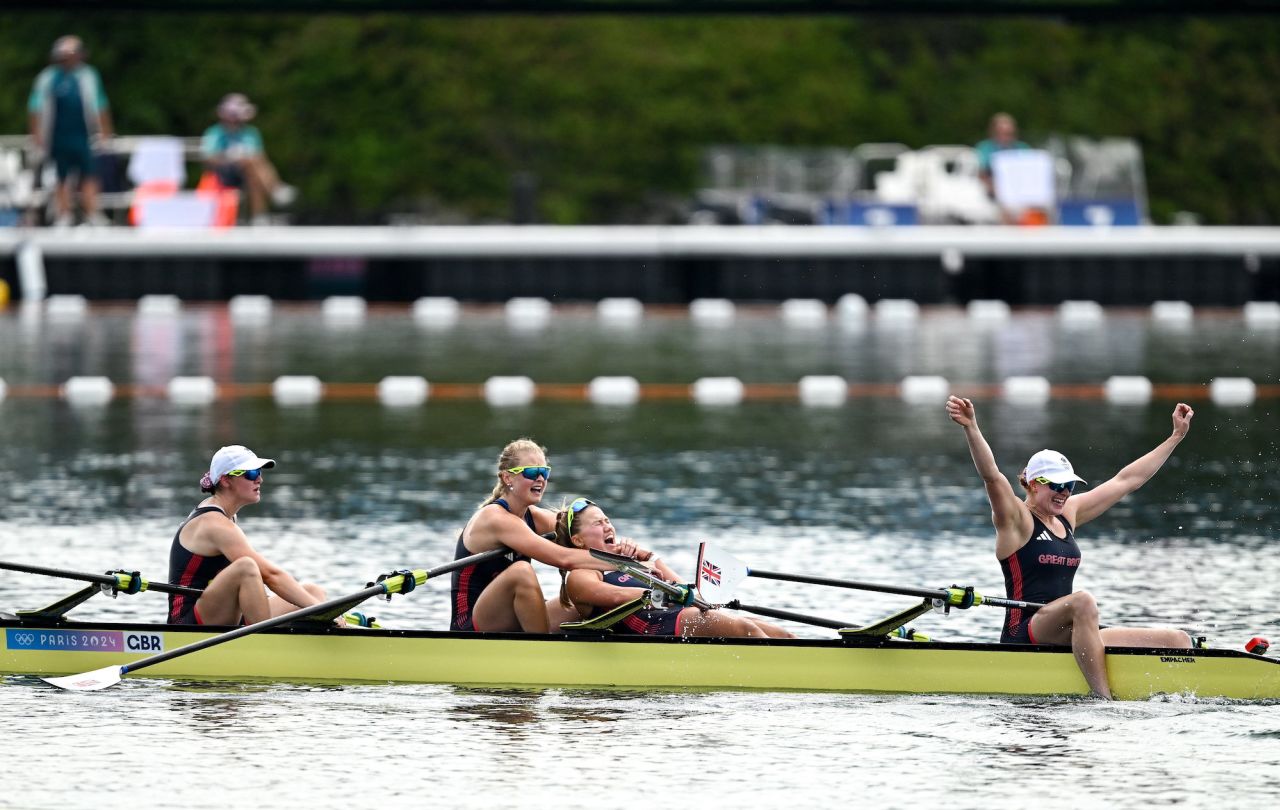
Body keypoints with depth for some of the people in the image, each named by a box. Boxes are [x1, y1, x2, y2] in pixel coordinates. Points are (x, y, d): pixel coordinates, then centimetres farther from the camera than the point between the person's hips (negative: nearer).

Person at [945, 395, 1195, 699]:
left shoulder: (1068, 514, 17)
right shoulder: (1016, 519, -3)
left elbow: (1126, 480, 23)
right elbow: (991, 475, -21)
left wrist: (1176, 436, 25)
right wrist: (970, 427, -37)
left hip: (1068, 636, 8)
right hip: (1024, 635, -8)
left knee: (1178, 641, -4)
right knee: (1083, 601, -40)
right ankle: (1103, 699, -44)